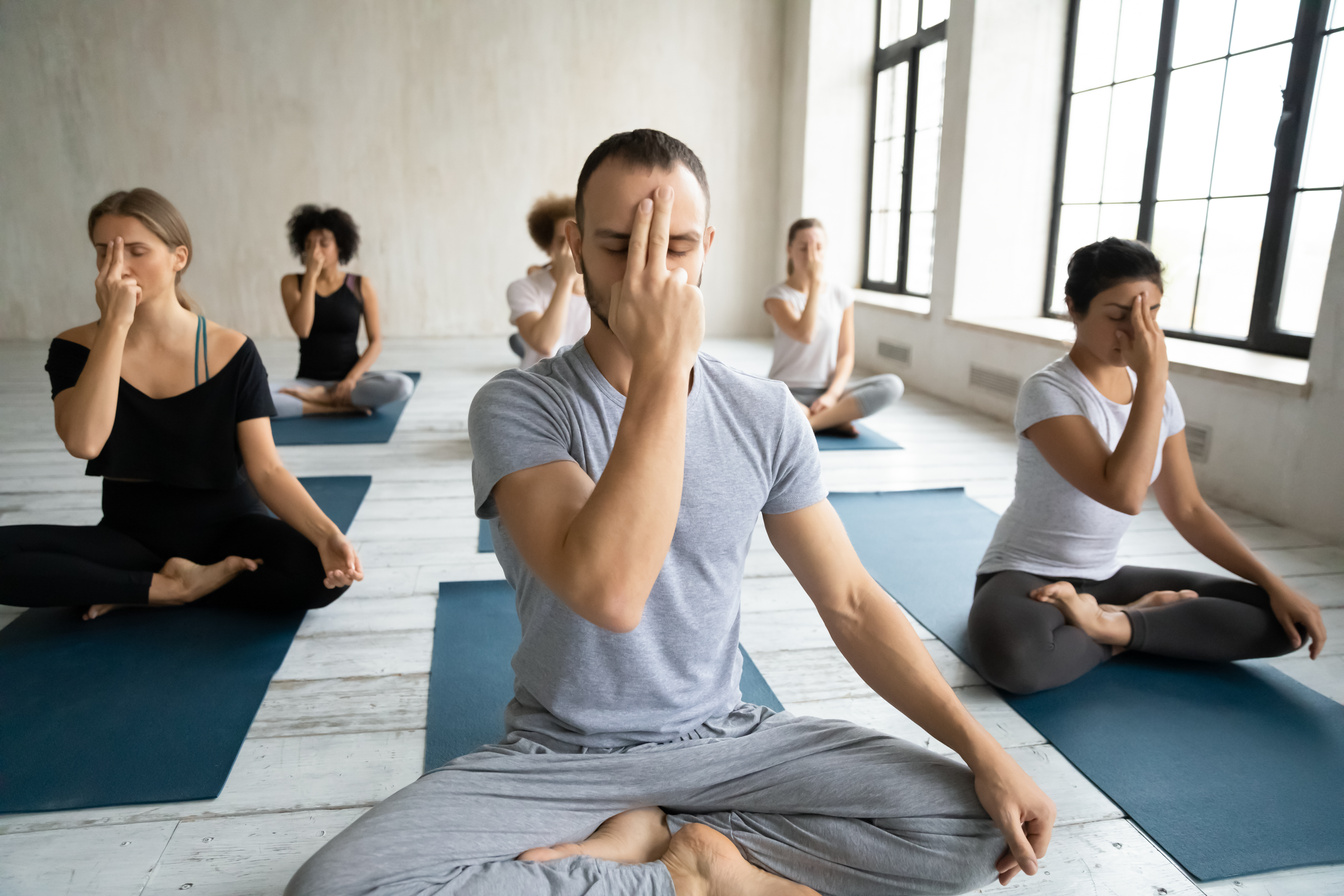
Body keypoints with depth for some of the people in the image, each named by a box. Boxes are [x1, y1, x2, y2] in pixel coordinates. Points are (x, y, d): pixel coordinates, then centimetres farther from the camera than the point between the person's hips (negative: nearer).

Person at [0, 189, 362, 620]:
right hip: (129, 536, 1)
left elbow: (266, 469, -12)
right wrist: (115, 324, -24)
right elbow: (83, 442, -24)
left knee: (327, 573, -29)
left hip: (226, 530, 0)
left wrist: (326, 533, -30)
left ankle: (138, 591, -11)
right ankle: (178, 585, -13)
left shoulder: (231, 351, -8)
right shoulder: (76, 348, -4)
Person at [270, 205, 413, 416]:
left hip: (349, 379, 0)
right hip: (308, 380, 0)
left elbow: (376, 342, -1)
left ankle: (317, 397, -17)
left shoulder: (361, 286, 3)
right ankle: (347, 406, -23)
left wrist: (351, 379, -16)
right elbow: (302, 330, -12)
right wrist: (311, 275, -14)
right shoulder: (291, 282, 5)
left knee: (402, 385, -32)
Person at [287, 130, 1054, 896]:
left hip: (724, 739, 3)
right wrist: (662, 366, -31)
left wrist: (984, 750, -10)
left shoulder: (767, 417, -4)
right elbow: (609, 593, -31)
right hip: (559, 755, -2)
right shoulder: (518, 406, -15)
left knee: (975, 824, -15)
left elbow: (851, 602, -1)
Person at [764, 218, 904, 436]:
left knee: (892, 385, -21)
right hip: (788, 393, -3)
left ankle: (810, 422, -21)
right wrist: (814, 280, -21)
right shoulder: (778, 295, -4)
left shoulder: (841, 295, 6)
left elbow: (846, 355, 4)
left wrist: (832, 394, -14)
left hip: (827, 391, 3)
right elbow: (805, 335, -22)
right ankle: (835, 420, -18)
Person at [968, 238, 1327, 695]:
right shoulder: (1048, 391, -18)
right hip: (1024, 575, -6)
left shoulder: (1157, 394, 3)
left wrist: (1274, 584, -1)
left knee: (1279, 619, -6)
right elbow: (1123, 494, -29)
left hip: (1104, 577, 6)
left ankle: (1113, 624, -13)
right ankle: (1142, 613, -14)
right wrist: (1152, 377, -27)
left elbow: (1187, 509, 8)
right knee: (1014, 655, -40)